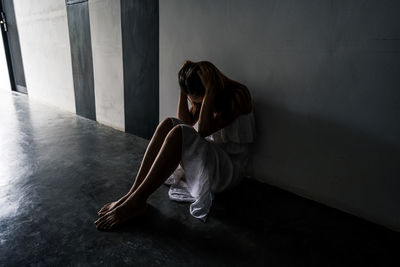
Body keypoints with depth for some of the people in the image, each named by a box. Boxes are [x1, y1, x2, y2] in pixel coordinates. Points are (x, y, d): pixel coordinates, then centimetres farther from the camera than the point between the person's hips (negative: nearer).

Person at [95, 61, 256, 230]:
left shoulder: (238, 96, -15)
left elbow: (203, 130, -25)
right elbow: (186, 121, 6)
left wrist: (211, 91, -27)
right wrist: (183, 90, -3)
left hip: (229, 169, -7)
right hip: (207, 155, 7)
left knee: (179, 134, -31)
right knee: (169, 124, -16)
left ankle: (135, 202, -25)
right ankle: (132, 194, -20)